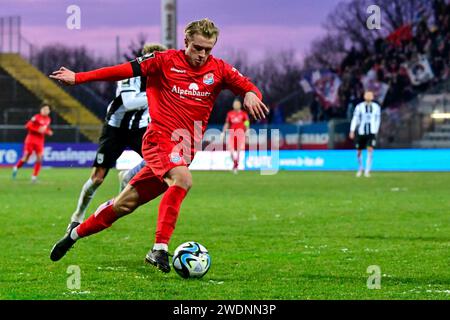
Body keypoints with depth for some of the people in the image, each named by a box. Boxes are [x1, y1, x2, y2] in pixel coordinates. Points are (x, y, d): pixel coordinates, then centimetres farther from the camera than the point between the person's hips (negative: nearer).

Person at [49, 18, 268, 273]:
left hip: (184, 149, 4)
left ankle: (75, 235, 25)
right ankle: (160, 249, -32)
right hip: (160, 139, -4)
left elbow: (248, 87, 7)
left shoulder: (219, 70, 7)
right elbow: (124, 71, 1)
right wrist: (78, 78, 0)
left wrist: (250, 94, -19)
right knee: (183, 179, -33)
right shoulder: (166, 61, -2)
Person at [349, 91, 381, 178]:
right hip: (361, 132, 0)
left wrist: (376, 131, 19)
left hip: (371, 133, 1)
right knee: (359, 152, 7)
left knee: (370, 150, -15)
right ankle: (360, 169, 31)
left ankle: (367, 171, -12)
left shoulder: (376, 107, 6)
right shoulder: (359, 107, -2)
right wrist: (352, 131, -10)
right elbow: (355, 119, -3)